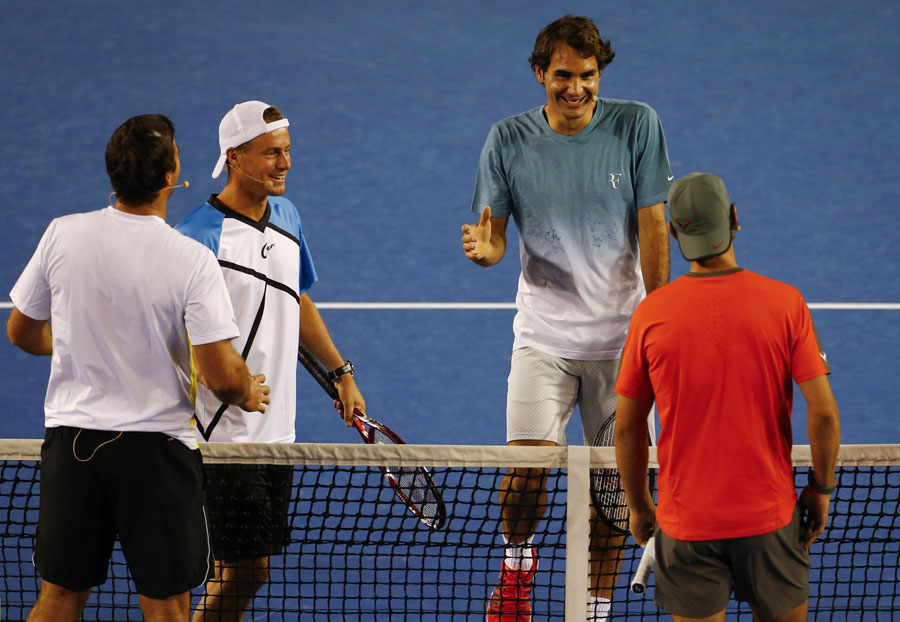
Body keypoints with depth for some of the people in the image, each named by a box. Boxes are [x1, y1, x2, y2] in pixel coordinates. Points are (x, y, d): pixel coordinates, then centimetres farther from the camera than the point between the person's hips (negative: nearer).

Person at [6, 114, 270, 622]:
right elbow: (222, 375, -18)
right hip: (156, 447, -4)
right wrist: (249, 395, 6)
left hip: (70, 441, 4)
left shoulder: (62, 235, -5)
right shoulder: (192, 260, -16)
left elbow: (21, 332, 9)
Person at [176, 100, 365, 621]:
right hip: (227, 436, -8)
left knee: (250, 567, 11)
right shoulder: (201, 237, -16)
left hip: (277, 430, 8)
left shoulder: (286, 216, 9)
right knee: (246, 569, -8)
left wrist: (341, 373, 24)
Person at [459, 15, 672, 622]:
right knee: (526, 466, -13)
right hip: (544, 337, 0)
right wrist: (484, 249, -23)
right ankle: (519, 557, 18)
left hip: (620, 337, 0)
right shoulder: (508, 140, -1)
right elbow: (496, 237, 1)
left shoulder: (636, 126, -5)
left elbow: (653, 228, -5)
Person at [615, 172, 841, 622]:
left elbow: (627, 426, 0)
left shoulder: (650, 314, -7)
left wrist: (638, 506, 13)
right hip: (771, 515, 0)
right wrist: (821, 488, 5)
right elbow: (823, 413, -10)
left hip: (685, 524, 0)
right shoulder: (785, 303, -9)